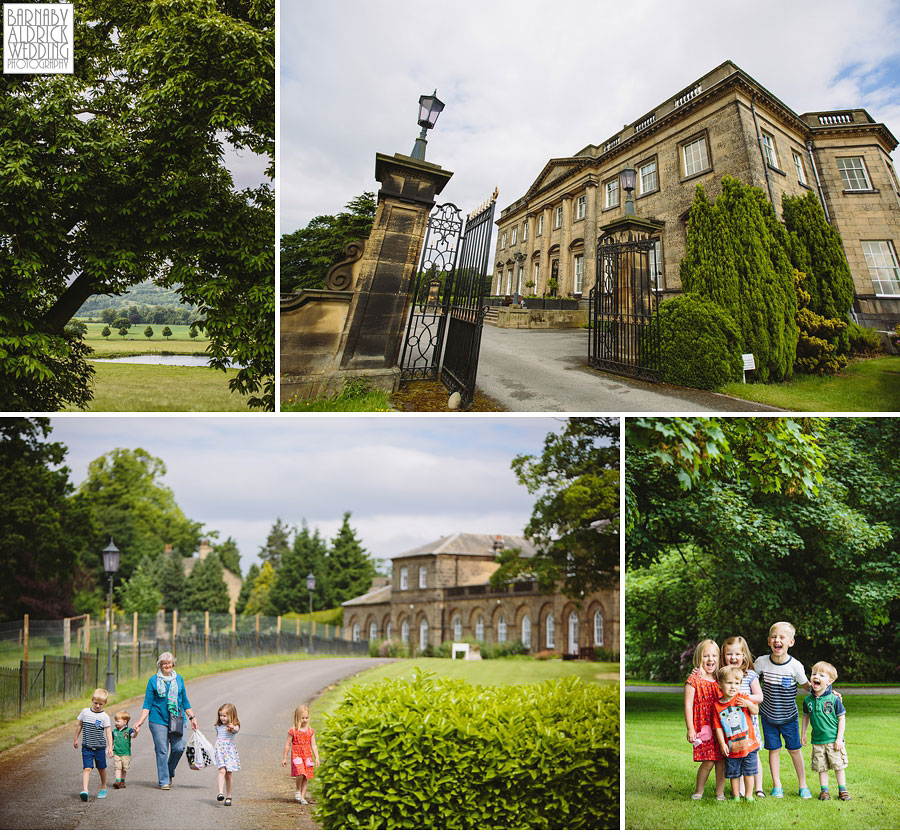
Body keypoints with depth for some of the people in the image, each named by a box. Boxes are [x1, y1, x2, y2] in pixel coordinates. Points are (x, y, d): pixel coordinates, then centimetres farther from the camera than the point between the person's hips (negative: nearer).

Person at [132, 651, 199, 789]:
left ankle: (170, 772, 20)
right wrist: (141, 721, -6)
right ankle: (164, 781, 5)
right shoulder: (153, 680, 4)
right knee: (162, 751, -4)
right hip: (158, 720, -2)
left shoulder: (179, 679, 13)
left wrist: (192, 717, 16)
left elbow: (185, 701, 19)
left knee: (179, 748, -6)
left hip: (177, 719, 2)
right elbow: (147, 703, 3)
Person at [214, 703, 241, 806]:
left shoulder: (234, 726, -3)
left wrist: (233, 728, -49)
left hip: (230, 751, -2)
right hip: (219, 750, 2)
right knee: (222, 771, -18)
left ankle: (228, 797, 12)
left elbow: (236, 729, -27)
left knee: (228, 774, 1)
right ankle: (220, 793, -27)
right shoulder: (218, 726, 11)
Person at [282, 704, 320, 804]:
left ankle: (302, 796, 15)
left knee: (306, 777, 4)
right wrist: (284, 758, 5)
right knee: (300, 773, -22)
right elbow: (287, 745, 2)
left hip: (307, 756, 4)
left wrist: (317, 758, 0)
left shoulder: (310, 731, 5)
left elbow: (313, 746, 8)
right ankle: (298, 791, 3)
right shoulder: (293, 731, -4)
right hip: (296, 755, -4)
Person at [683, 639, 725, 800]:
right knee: (708, 761, -7)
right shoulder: (693, 680, -4)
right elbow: (688, 705, -6)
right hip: (703, 726, -5)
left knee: (722, 760, 3)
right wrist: (690, 728, -10)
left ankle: (720, 792, 15)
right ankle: (698, 791, 12)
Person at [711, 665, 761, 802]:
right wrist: (722, 744, -8)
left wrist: (749, 704, -16)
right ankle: (735, 796, 22)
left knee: (749, 771, 8)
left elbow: (756, 711, 5)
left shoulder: (742, 698, -4)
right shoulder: (717, 706, -5)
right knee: (733, 773, 9)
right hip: (732, 747, 0)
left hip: (748, 743, 0)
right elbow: (718, 727, -2)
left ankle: (749, 795, 21)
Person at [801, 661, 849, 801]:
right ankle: (824, 790, 19)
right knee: (821, 767, 7)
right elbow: (806, 717, 15)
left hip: (834, 740, -3)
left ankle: (842, 789, 20)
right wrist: (803, 734, 13)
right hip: (817, 741, 3)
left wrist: (839, 738, -8)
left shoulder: (834, 699, -11)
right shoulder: (808, 700, 0)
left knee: (838, 766, 5)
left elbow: (842, 719, -5)